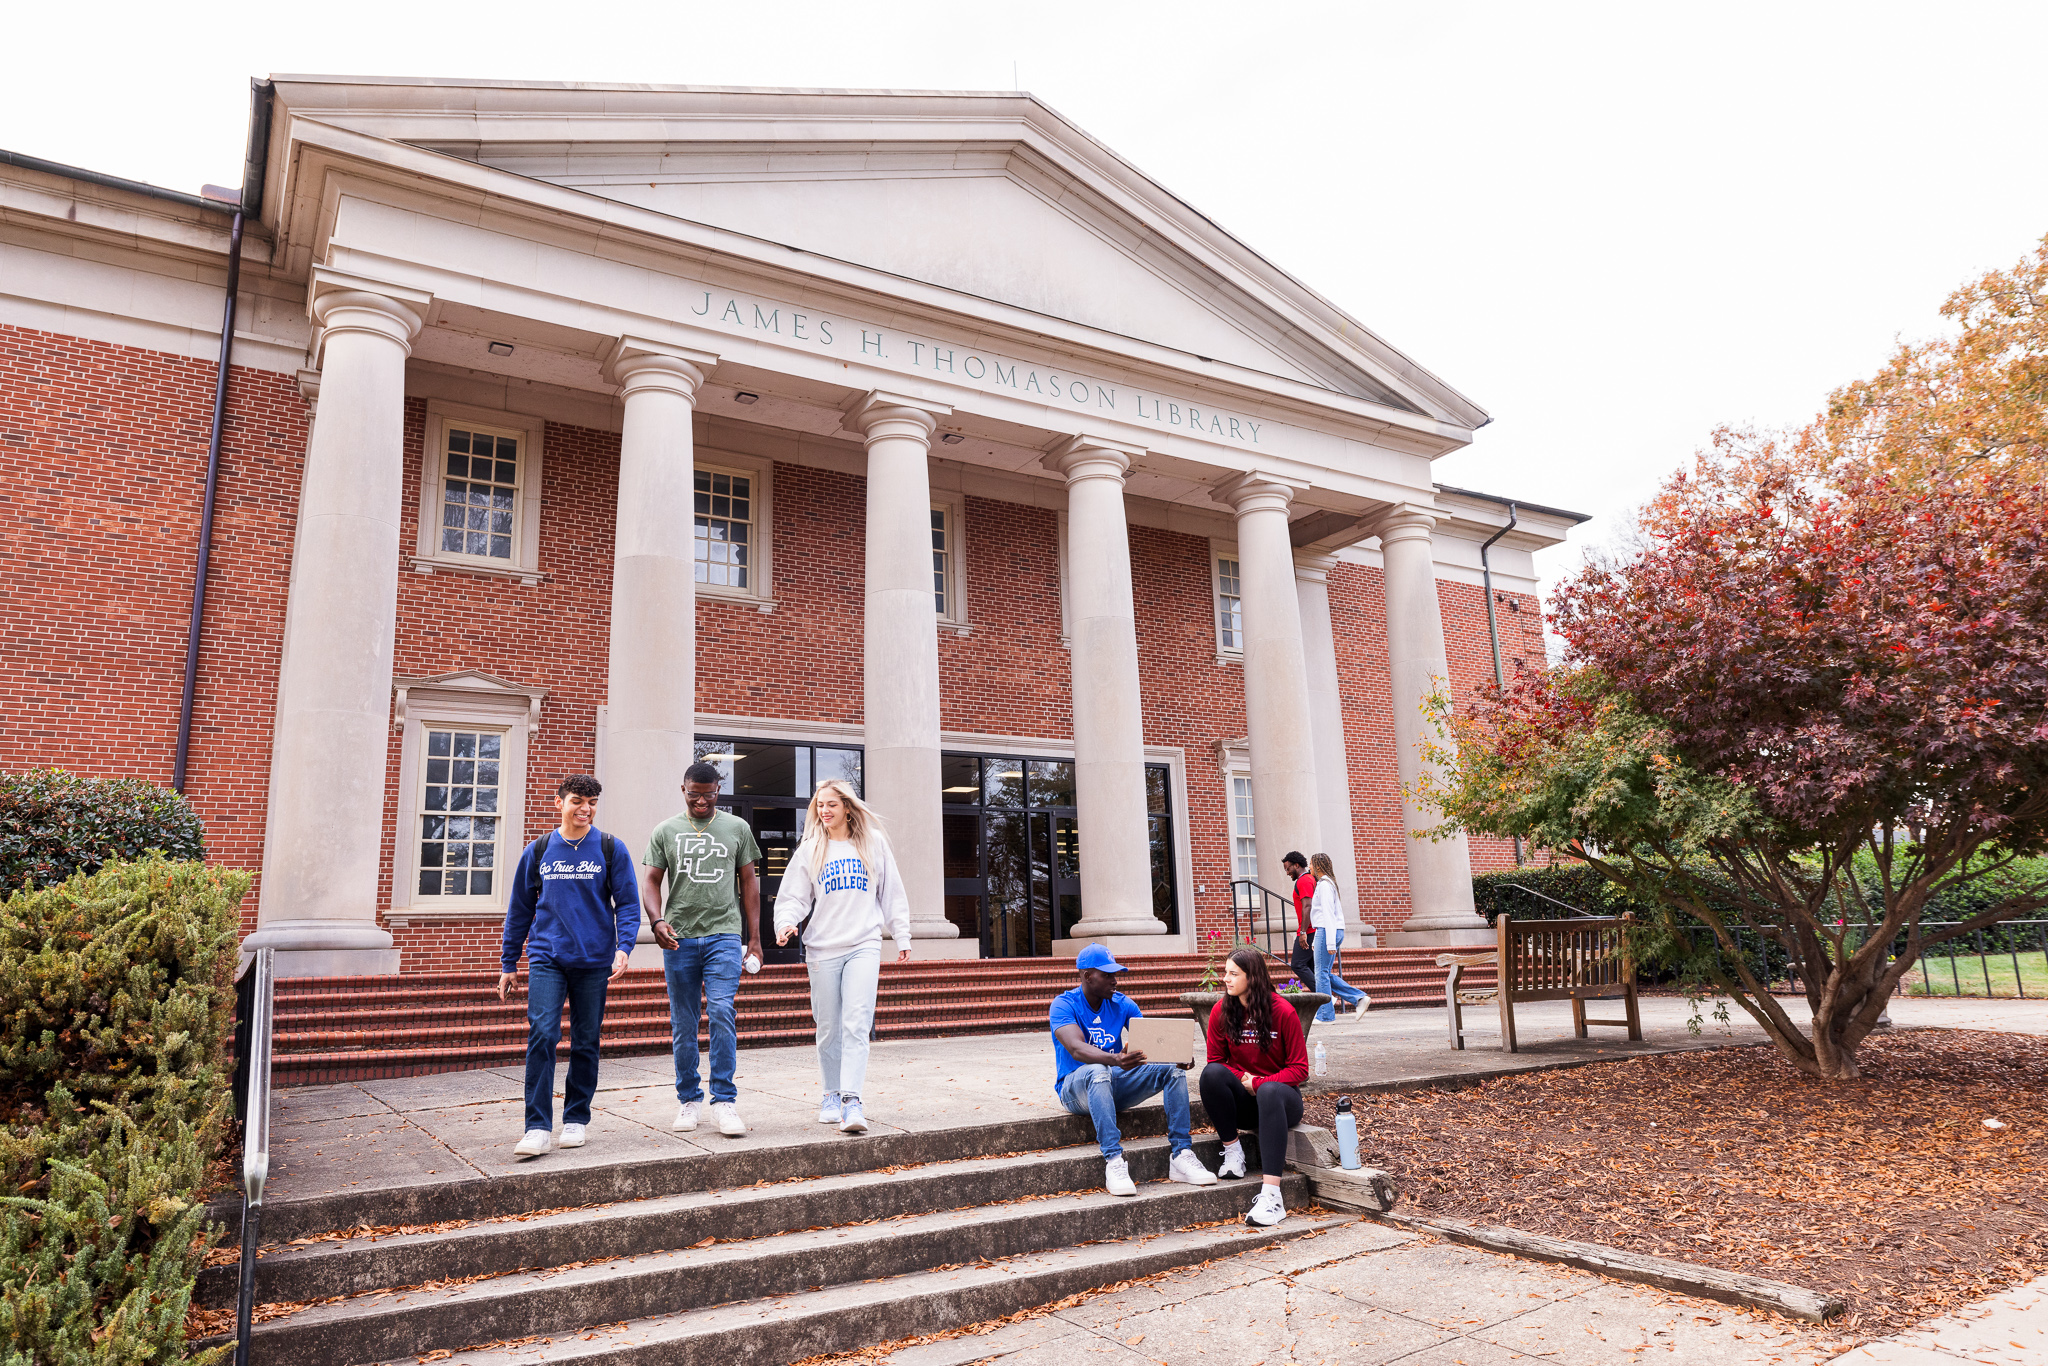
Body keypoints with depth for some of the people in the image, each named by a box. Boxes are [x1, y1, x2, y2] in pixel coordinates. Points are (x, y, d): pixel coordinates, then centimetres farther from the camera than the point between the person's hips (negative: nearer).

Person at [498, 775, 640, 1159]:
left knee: (586, 1041, 7)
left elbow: (628, 904, 1)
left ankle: (576, 1119, 22)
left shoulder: (610, 850, 2)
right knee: (542, 1034, -13)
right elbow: (520, 908, 13)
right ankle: (538, 1127, -9)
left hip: (593, 960, 0)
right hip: (546, 958, 0)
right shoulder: (538, 851, 7)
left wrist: (624, 947, -14)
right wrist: (508, 963, 12)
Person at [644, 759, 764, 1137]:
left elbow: (749, 882, 12)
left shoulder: (737, 828, 9)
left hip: (723, 935, -1)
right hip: (678, 937, 1)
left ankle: (724, 1100, -8)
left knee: (722, 1011, -15)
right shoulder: (666, 831, 10)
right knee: (683, 1024, 6)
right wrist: (657, 921, -11)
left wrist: (754, 936, 7)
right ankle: (688, 1099, 19)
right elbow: (653, 881, 8)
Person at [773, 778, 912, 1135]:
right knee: (828, 1029, 8)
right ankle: (831, 1096, 23)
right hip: (822, 948, 1)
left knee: (856, 1025, -13)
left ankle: (851, 1100, -18)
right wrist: (786, 922, -15)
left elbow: (891, 892, 13)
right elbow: (793, 897, 6)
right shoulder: (810, 850, 8)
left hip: (864, 945, -1)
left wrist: (901, 936, 13)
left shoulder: (873, 842, 7)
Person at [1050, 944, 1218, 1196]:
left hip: (1116, 1083, 5)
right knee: (1098, 1071, -39)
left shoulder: (1122, 1003, 5)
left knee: (1172, 1067, -16)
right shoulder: (1064, 1005, -11)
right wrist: (1115, 1060, -48)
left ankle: (1181, 1156, -21)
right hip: (1075, 1088, -5)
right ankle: (1114, 1161, -44)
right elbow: (1076, 1049, -28)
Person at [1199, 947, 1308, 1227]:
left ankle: (1271, 1197, -46)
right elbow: (1215, 1060, 5)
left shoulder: (1283, 1011, -11)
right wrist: (1242, 1079, -14)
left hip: (1280, 1095, -3)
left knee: (1269, 1092, -39)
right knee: (1212, 1073, -28)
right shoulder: (1221, 1011, -4)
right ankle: (1233, 1152, -16)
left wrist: (1260, 1083, -20)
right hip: (1241, 1099, 3)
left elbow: (1299, 1069, -7)